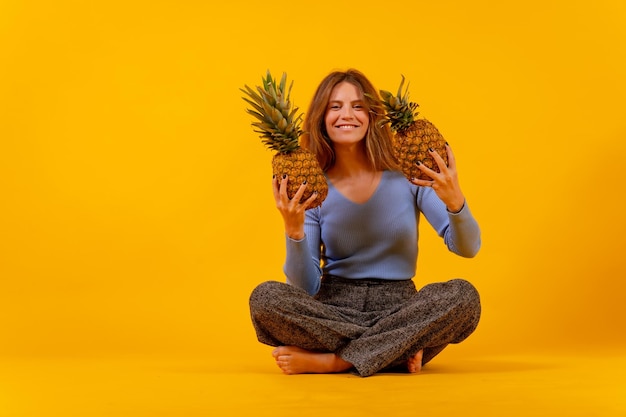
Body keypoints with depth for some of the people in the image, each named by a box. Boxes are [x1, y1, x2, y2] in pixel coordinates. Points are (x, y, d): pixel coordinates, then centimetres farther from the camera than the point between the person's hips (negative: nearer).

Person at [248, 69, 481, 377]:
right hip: (334, 309, 0)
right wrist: (293, 229, -22)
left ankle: (331, 360, -21)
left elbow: (467, 248, -7)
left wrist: (454, 200, -27)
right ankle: (398, 351, -18)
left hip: (398, 308, 0)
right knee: (265, 297, -26)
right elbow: (306, 288, -5)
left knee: (464, 296, -28)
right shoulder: (311, 188, -2)